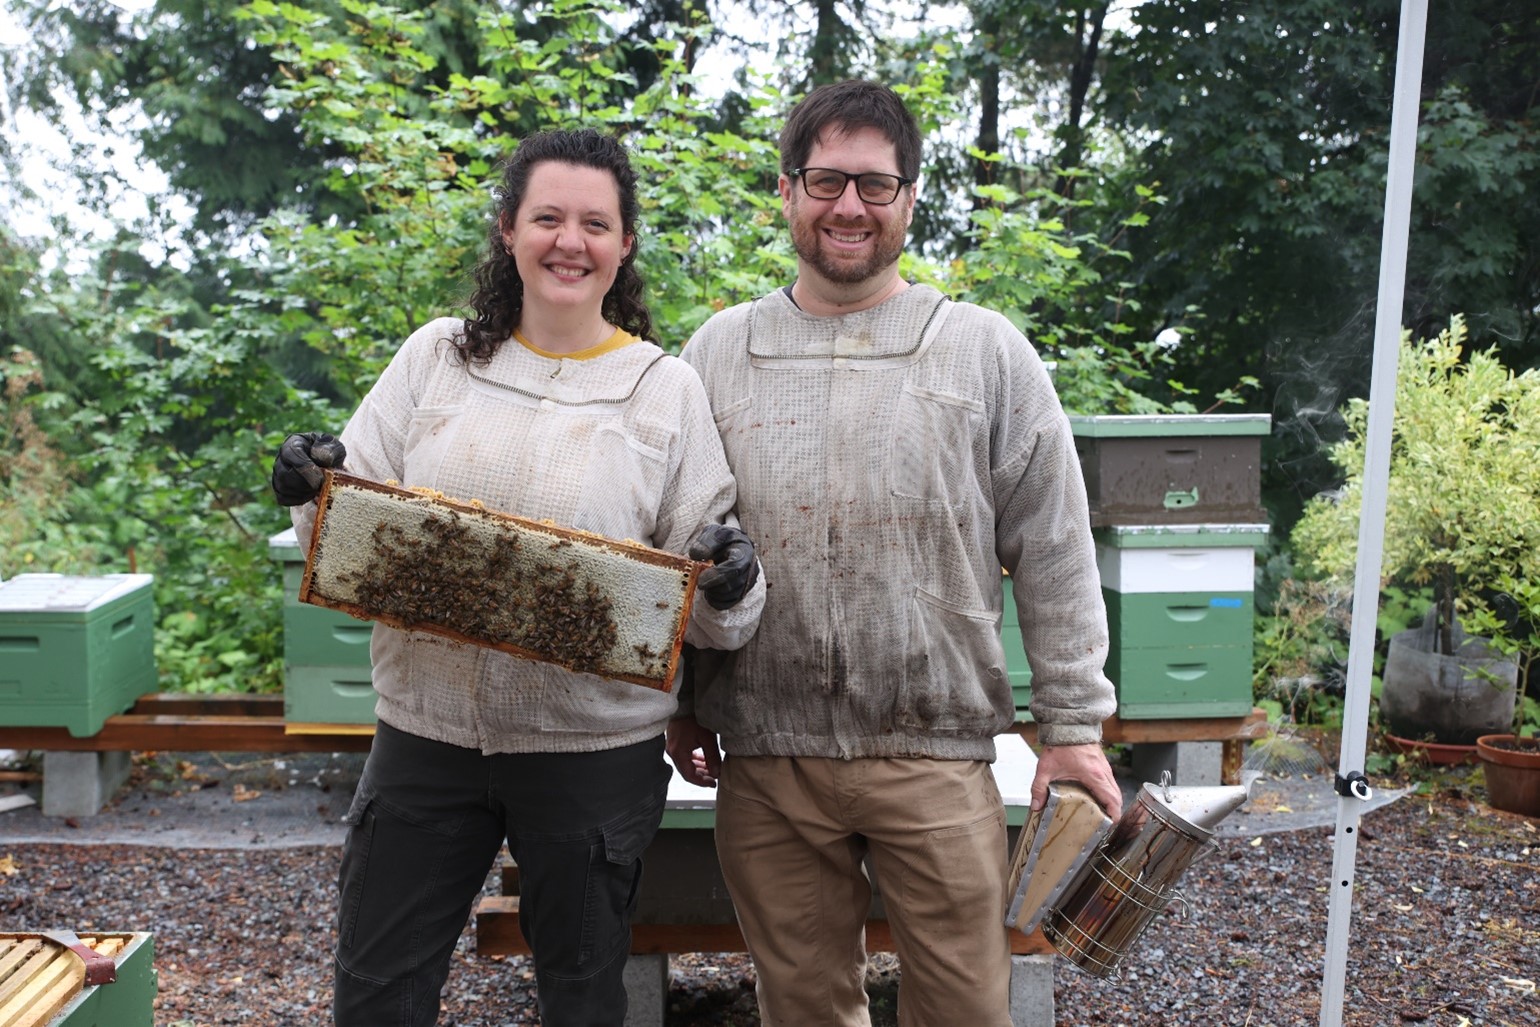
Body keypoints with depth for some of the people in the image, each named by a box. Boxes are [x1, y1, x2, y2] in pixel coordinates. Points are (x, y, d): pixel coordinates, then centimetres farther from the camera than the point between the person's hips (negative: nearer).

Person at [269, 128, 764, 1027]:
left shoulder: (667, 389, -1)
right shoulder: (436, 356, 3)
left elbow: (711, 614, -1)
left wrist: (729, 583, -23)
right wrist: (316, 493, -15)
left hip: (595, 748, -1)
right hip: (426, 728, 2)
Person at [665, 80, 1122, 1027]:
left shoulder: (987, 353, 1)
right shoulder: (717, 352, 7)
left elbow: (1055, 553, 1)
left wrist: (1075, 724, -1)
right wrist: (681, 702, 11)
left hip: (936, 753, -1)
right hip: (764, 761, 2)